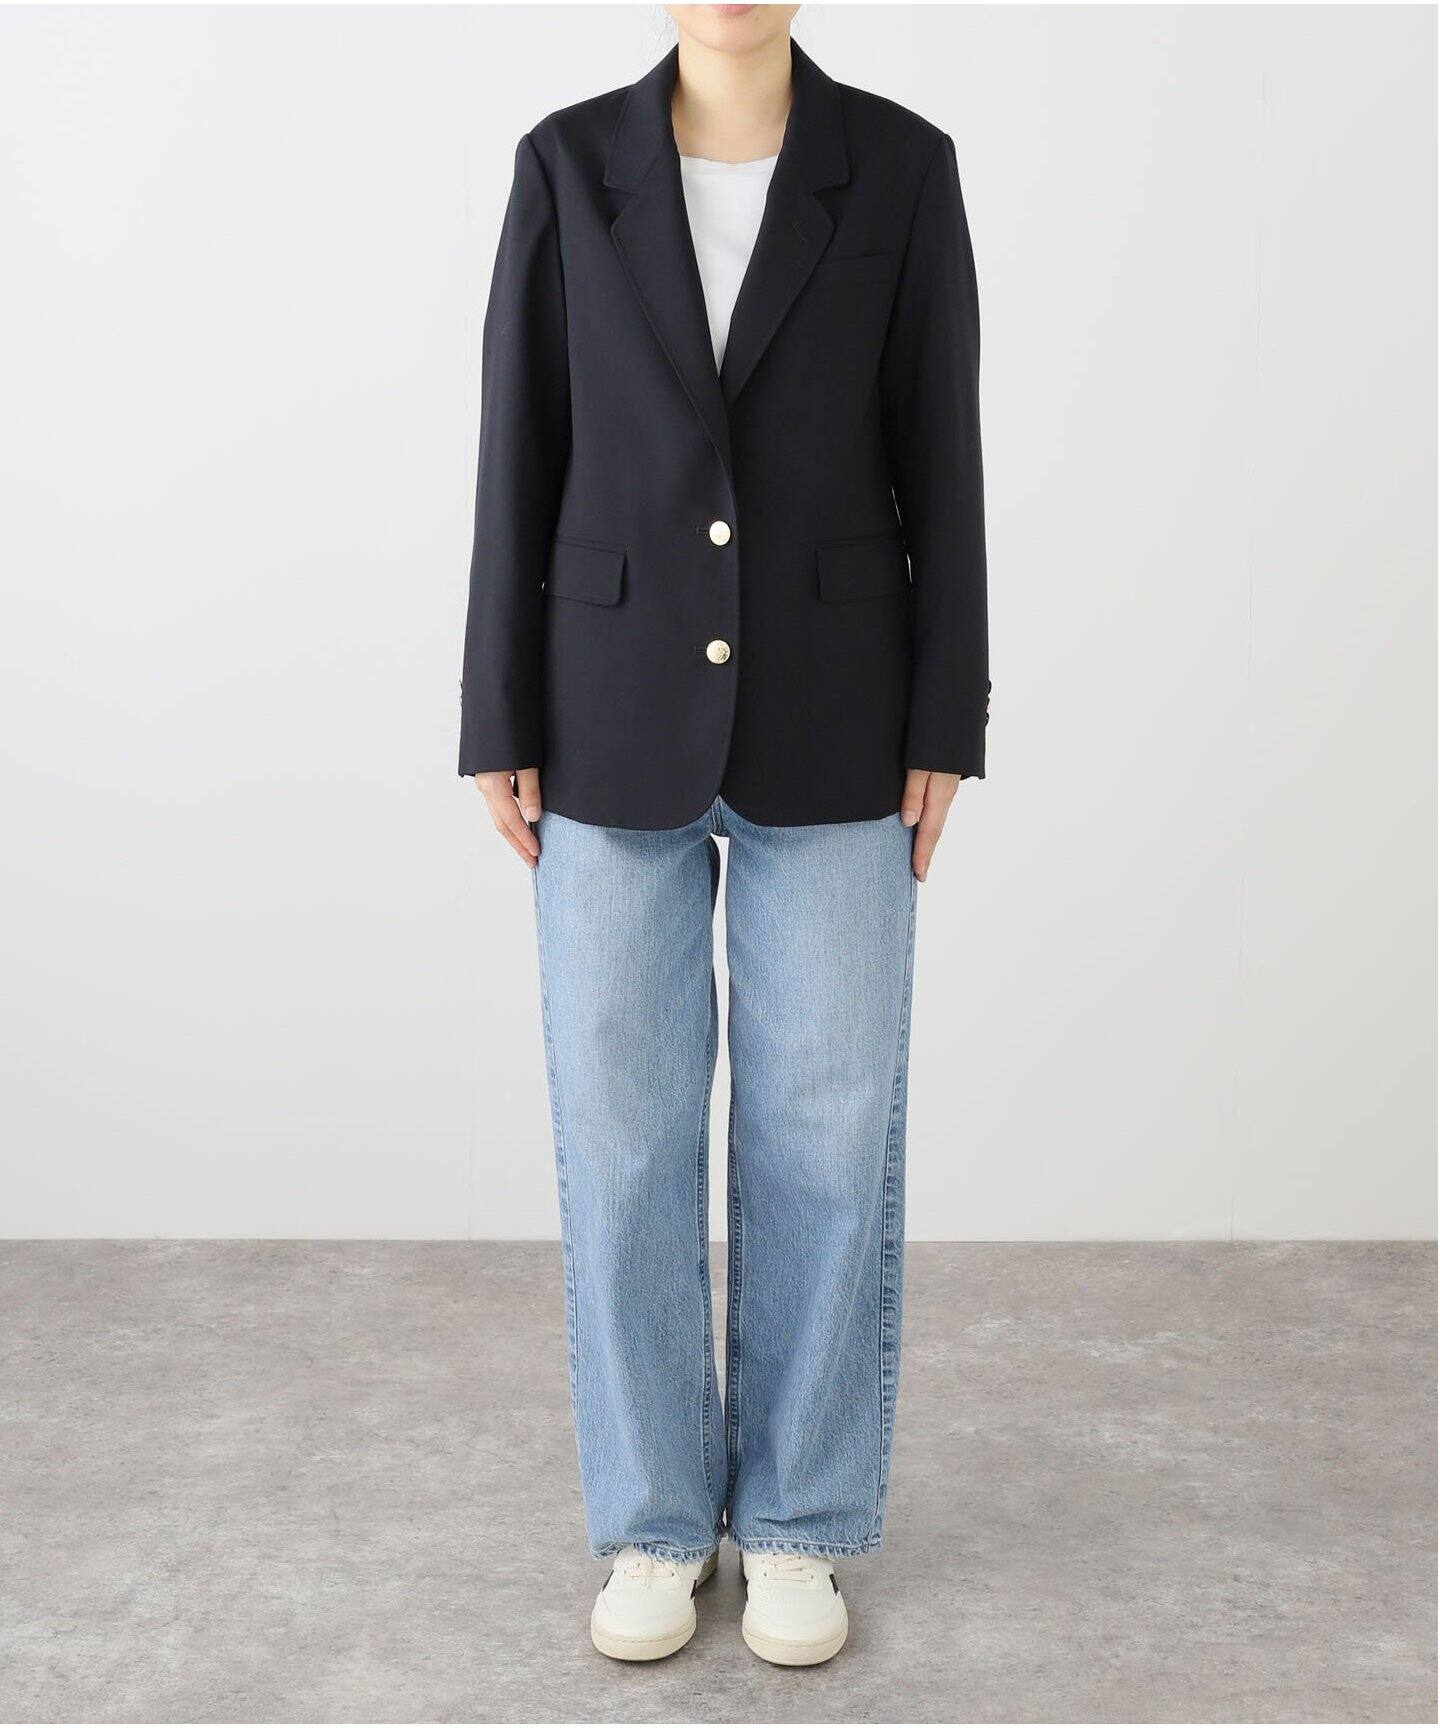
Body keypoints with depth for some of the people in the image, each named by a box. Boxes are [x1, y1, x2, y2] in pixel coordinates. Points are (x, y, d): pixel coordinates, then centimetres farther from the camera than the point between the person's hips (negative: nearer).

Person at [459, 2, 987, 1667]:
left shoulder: (901, 165, 0)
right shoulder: (568, 164, 1)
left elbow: (938, 453, 1)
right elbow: (520, 454, 1)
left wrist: (944, 728, -3)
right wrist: (499, 730, -2)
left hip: (829, 715, 0)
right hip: (622, 710, 1)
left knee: (824, 1125, 4)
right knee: (623, 1124, 4)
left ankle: (798, 1521, 23)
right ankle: (656, 1516, 23)